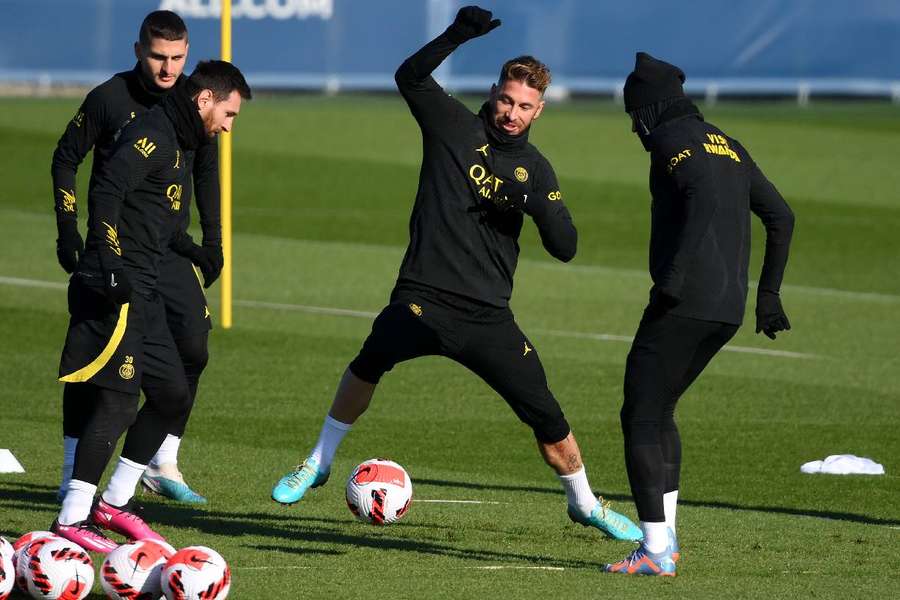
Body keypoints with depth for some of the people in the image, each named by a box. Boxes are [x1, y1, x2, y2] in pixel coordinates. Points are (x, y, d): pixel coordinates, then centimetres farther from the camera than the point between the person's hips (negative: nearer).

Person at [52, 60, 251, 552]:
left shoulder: (177, 143, 20)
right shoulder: (152, 135, -11)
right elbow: (104, 193, -23)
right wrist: (112, 266, -28)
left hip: (141, 291, 11)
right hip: (115, 290, -11)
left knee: (173, 395, 12)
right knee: (118, 402, -12)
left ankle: (113, 503, 20)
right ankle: (70, 520, -9)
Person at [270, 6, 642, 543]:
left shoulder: (536, 169, 11)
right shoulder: (455, 126, 4)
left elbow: (566, 248, 7)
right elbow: (411, 76, -11)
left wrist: (540, 206, -12)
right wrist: (457, 36, -25)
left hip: (488, 316, 2)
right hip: (423, 298, -2)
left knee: (547, 417, -2)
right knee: (373, 357, -29)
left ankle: (586, 504, 24)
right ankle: (319, 463, -9)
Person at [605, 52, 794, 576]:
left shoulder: (674, 142, -6)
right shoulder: (727, 145, 19)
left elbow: (704, 197, -25)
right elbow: (781, 216, 20)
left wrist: (671, 278, -29)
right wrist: (768, 292, 24)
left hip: (684, 303, -9)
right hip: (730, 308, 9)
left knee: (641, 415, -3)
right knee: (660, 410, 21)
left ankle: (656, 551, -8)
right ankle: (665, 538, 18)